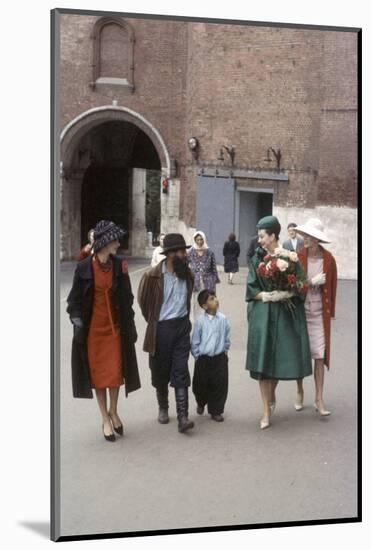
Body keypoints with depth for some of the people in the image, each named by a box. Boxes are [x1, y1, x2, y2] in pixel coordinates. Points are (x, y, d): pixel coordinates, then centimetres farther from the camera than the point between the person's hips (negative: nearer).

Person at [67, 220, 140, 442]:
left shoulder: (119, 265, -3)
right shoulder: (84, 267, -10)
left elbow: (127, 297, 3)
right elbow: (75, 298, -2)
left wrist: (130, 324, 3)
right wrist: (76, 318, -14)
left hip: (115, 326, 2)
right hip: (93, 328, -2)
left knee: (115, 371, 5)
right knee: (98, 373, 7)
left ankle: (114, 411, 29)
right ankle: (105, 419, 21)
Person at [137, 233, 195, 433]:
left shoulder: (187, 274, 2)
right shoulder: (153, 276, -12)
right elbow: (143, 300, 3)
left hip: (182, 326, 2)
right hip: (161, 329, -2)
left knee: (181, 372, -3)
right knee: (161, 371, 11)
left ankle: (182, 416, -4)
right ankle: (163, 408, 32)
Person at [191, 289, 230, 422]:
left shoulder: (223, 319, -3)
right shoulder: (200, 321, -8)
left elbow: (227, 338, 8)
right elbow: (195, 341, -1)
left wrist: (224, 351, 8)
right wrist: (197, 355, 0)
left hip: (219, 358, 1)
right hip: (203, 358, -1)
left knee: (219, 385, 4)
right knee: (200, 385, 10)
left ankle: (215, 411, 20)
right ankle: (201, 403, 41)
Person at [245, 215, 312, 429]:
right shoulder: (258, 258, 3)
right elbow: (251, 287, 3)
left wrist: (284, 294, -19)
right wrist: (264, 295, -14)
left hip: (285, 314, -1)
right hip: (262, 314, 1)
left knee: (279, 357, 5)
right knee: (262, 359, -3)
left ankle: (271, 394, 35)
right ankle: (267, 410, 7)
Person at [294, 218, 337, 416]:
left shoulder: (328, 259, -4)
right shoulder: (298, 256, -7)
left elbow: (331, 286, 3)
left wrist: (330, 310, 4)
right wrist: (312, 282, -15)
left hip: (319, 312, 0)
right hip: (300, 310, 0)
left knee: (320, 355, 0)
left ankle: (319, 399, 8)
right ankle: (300, 392, 27)